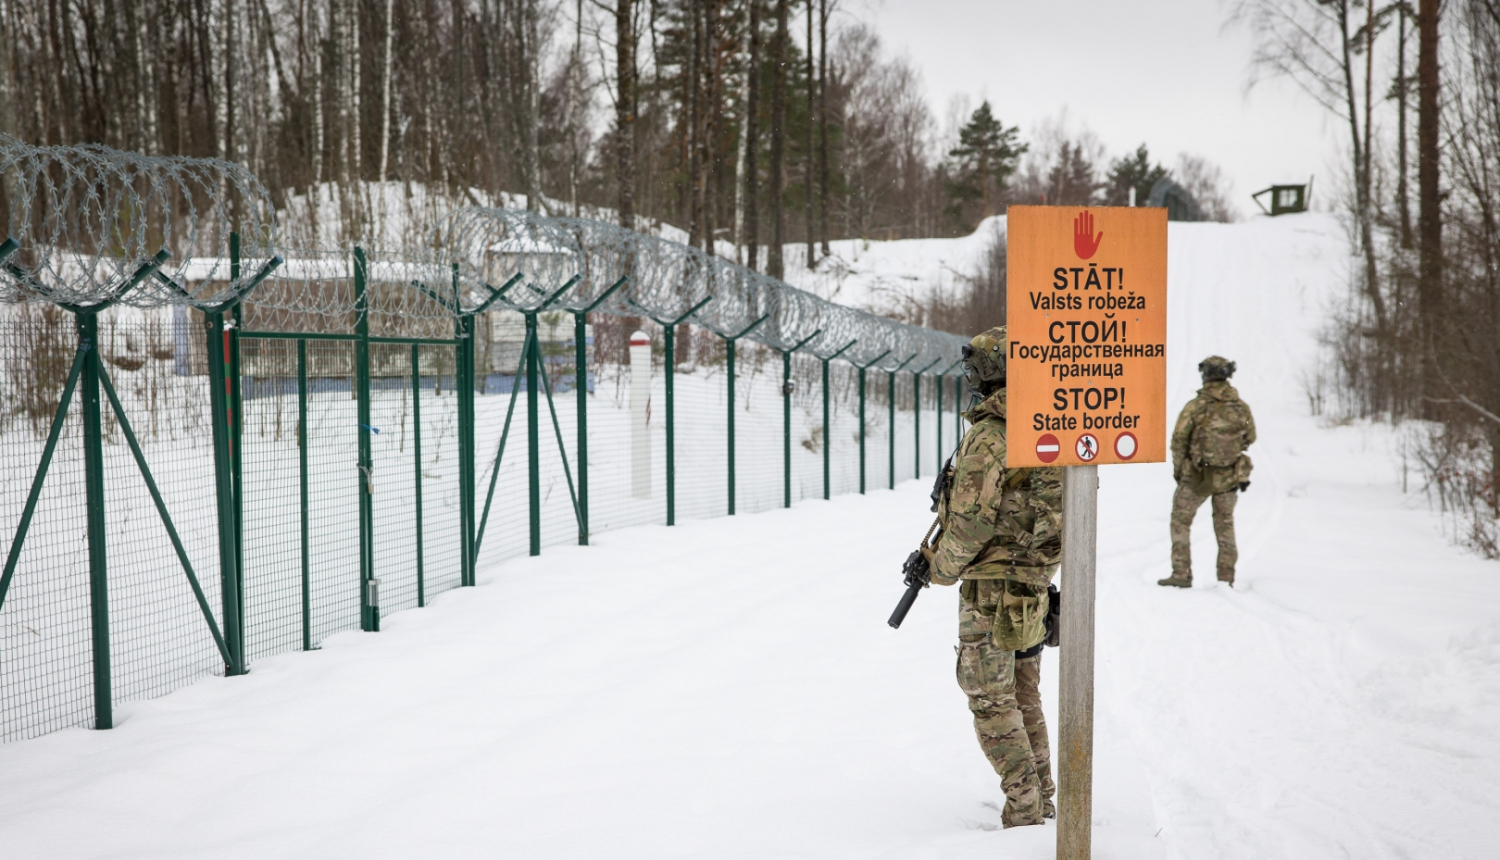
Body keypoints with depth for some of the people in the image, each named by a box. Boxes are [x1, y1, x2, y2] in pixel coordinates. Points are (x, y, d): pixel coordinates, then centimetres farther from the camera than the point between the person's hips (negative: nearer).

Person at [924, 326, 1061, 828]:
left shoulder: (988, 437, -19)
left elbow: (972, 522, -20)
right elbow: (1063, 506, 14)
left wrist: (941, 568, -5)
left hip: (991, 584, -8)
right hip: (1034, 583, 8)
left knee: (990, 697, -1)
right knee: (1020, 691, 19)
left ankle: (1023, 808, -1)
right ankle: (1040, 797, 26)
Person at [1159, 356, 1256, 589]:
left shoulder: (1195, 406, -14)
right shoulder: (1242, 408, -5)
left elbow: (1179, 440, -9)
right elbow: (1250, 439, 10)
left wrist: (1178, 470, 5)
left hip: (1197, 476, -3)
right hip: (1230, 478, 3)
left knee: (1180, 521, 12)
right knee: (1225, 525, 19)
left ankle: (1181, 574, 6)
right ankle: (1226, 577, 18)